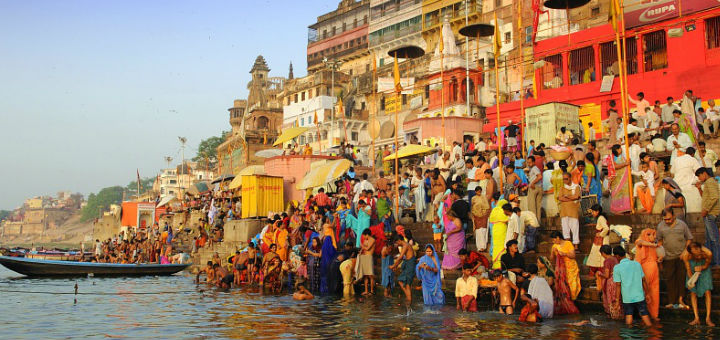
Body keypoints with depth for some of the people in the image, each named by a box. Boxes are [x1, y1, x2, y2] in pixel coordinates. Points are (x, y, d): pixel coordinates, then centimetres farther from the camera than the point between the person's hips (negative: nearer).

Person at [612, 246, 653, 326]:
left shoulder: (617, 268, -8)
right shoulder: (637, 264, 2)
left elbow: (618, 285, -8)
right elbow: (643, 280, 7)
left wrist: (617, 300, 0)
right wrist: (647, 294, 17)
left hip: (627, 298, -2)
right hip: (640, 296, 2)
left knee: (628, 317, 8)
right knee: (645, 315, 8)